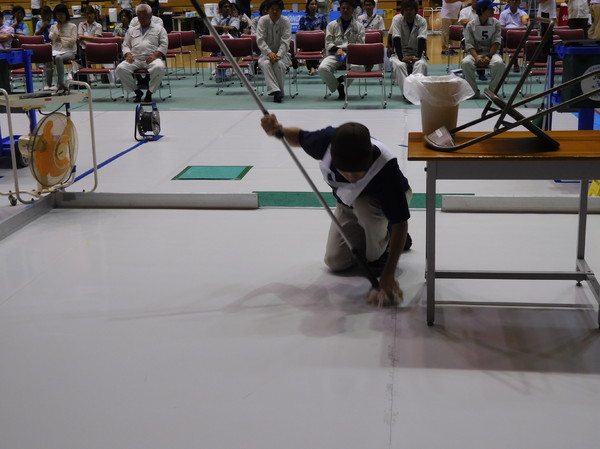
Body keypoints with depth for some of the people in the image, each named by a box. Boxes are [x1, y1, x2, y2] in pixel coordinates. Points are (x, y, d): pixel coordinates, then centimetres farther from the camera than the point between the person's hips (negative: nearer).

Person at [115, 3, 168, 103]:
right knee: (120, 68, -27)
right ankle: (137, 91, -10)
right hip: (135, 59, 3)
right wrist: (128, 54, -2)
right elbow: (125, 45, 21)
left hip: (152, 59, -3)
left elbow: (164, 45, 6)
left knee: (159, 67, -38)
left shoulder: (159, 29, 18)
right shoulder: (131, 30, 27)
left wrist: (155, 55, -11)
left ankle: (149, 93, -19)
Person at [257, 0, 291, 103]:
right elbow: (260, 40, -13)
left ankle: (279, 92, -21)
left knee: (279, 64, -34)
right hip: (267, 53, 1)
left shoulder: (285, 21, -6)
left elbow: (285, 41, -15)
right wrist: (269, 53, -29)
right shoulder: (263, 20, -3)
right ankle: (275, 90, -44)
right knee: (265, 63, -33)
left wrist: (278, 55, -32)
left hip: (282, 53, 0)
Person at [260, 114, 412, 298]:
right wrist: (278, 130, -32)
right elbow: (299, 137, -9)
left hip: (390, 199, -4)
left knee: (363, 206, -39)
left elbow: (400, 222, -39)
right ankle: (382, 235, 22)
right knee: (335, 262, -3)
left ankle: (379, 254, -8)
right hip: (348, 204, 4)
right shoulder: (328, 140, -34)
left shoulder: (385, 167, -44)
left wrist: (389, 273, -43)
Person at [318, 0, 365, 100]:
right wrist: (337, 49, -12)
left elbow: (361, 44, 6)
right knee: (322, 68, -30)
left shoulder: (359, 26, 14)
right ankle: (339, 87, -6)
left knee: (360, 67, -35)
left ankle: (340, 80, -6)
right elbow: (328, 43, 8)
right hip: (335, 54, 1)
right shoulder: (332, 25, 15)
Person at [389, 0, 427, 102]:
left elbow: (422, 39, -16)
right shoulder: (397, 19, -9)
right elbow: (396, 39, -18)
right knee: (399, 65, -34)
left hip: (416, 53, 1)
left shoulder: (422, 21, -6)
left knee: (421, 64, -32)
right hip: (401, 53, -1)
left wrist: (418, 57, -31)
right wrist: (401, 57, -29)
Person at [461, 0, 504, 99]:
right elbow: (469, 44, -5)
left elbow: (496, 42, 0)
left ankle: (492, 91, -19)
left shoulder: (495, 23, 8)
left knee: (499, 63, -34)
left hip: (491, 52, 1)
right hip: (475, 53, -1)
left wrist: (488, 56, -17)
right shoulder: (470, 25, 4)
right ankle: (474, 92, -21)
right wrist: (476, 57, -23)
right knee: (466, 63, -35)